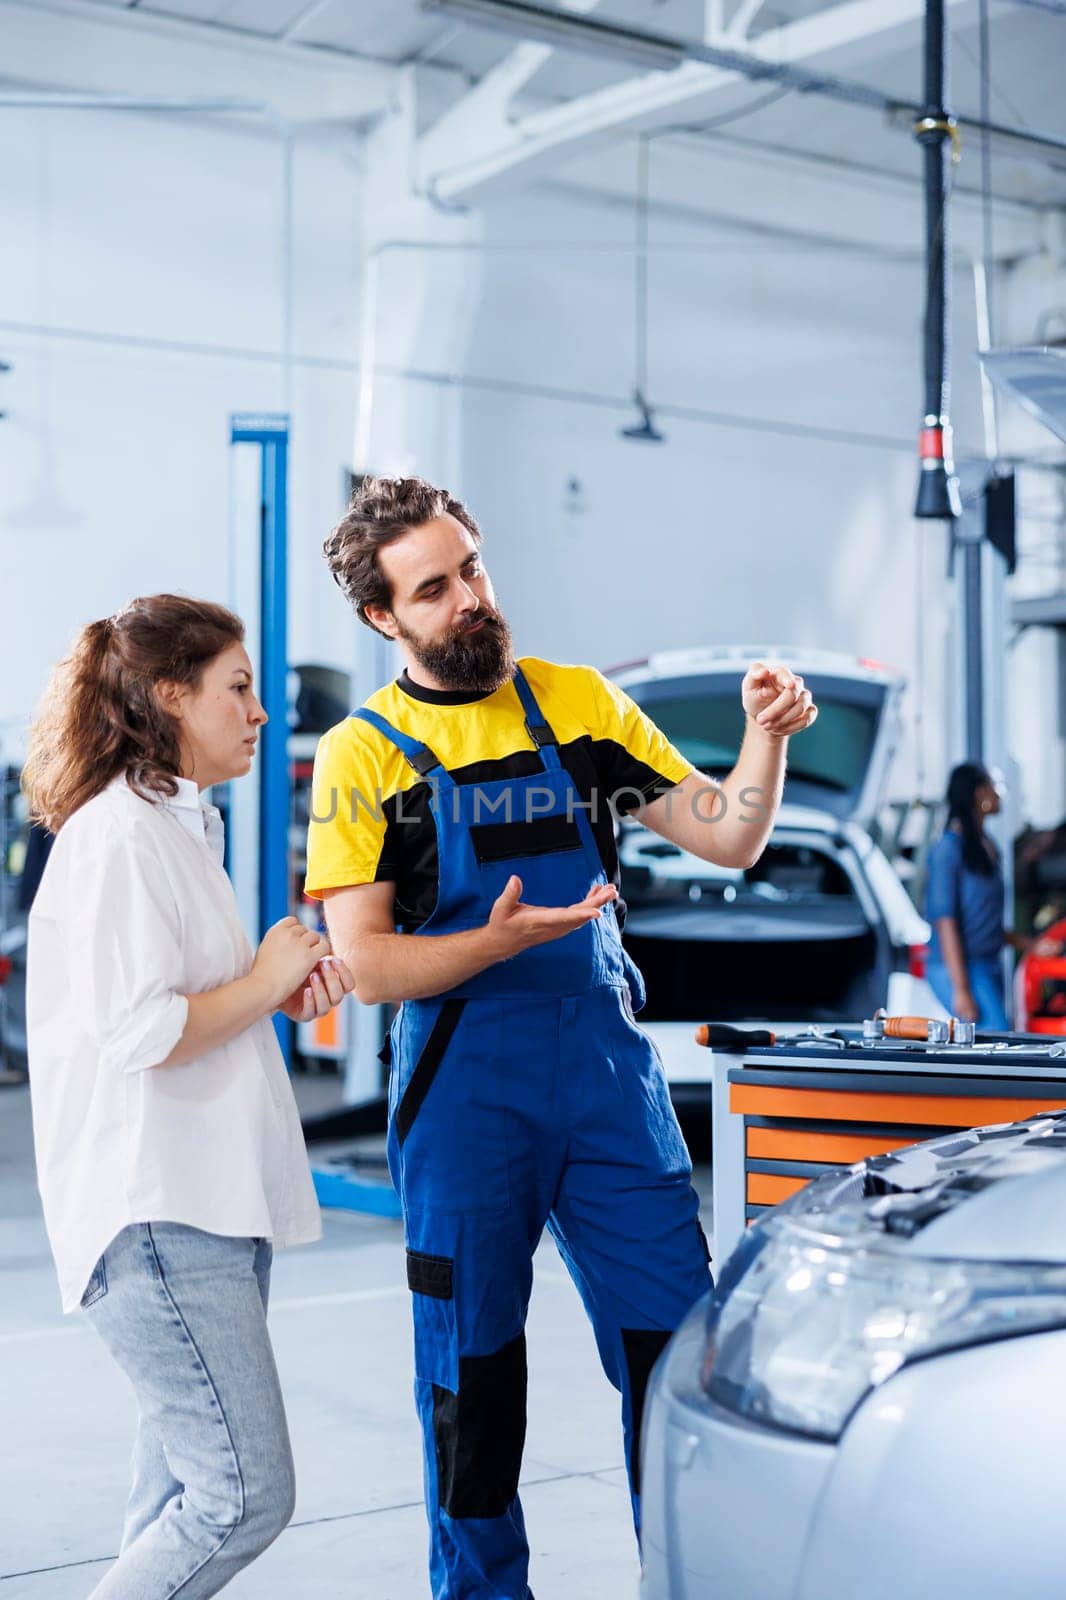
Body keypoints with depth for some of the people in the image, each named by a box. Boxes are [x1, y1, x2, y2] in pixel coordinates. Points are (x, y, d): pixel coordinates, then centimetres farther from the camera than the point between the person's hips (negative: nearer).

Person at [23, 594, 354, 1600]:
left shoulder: (180, 829, 19)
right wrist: (264, 981, -9)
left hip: (210, 1204, 10)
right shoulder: (119, 837, -13)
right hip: (154, 1214, -10)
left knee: (183, 1496, 11)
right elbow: (135, 1034, -21)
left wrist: (280, 994, 10)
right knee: (247, 1494, -12)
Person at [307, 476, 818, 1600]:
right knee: (472, 1363, 8)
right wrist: (497, 942, -23)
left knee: (677, 1335, 1)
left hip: (611, 1071, 2)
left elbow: (728, 840, 7)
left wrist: (766, 736, -11)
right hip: (464, 1091, -2)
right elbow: (365, 966, -7)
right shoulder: (361, 755, -1)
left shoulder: (578, 703, 8)